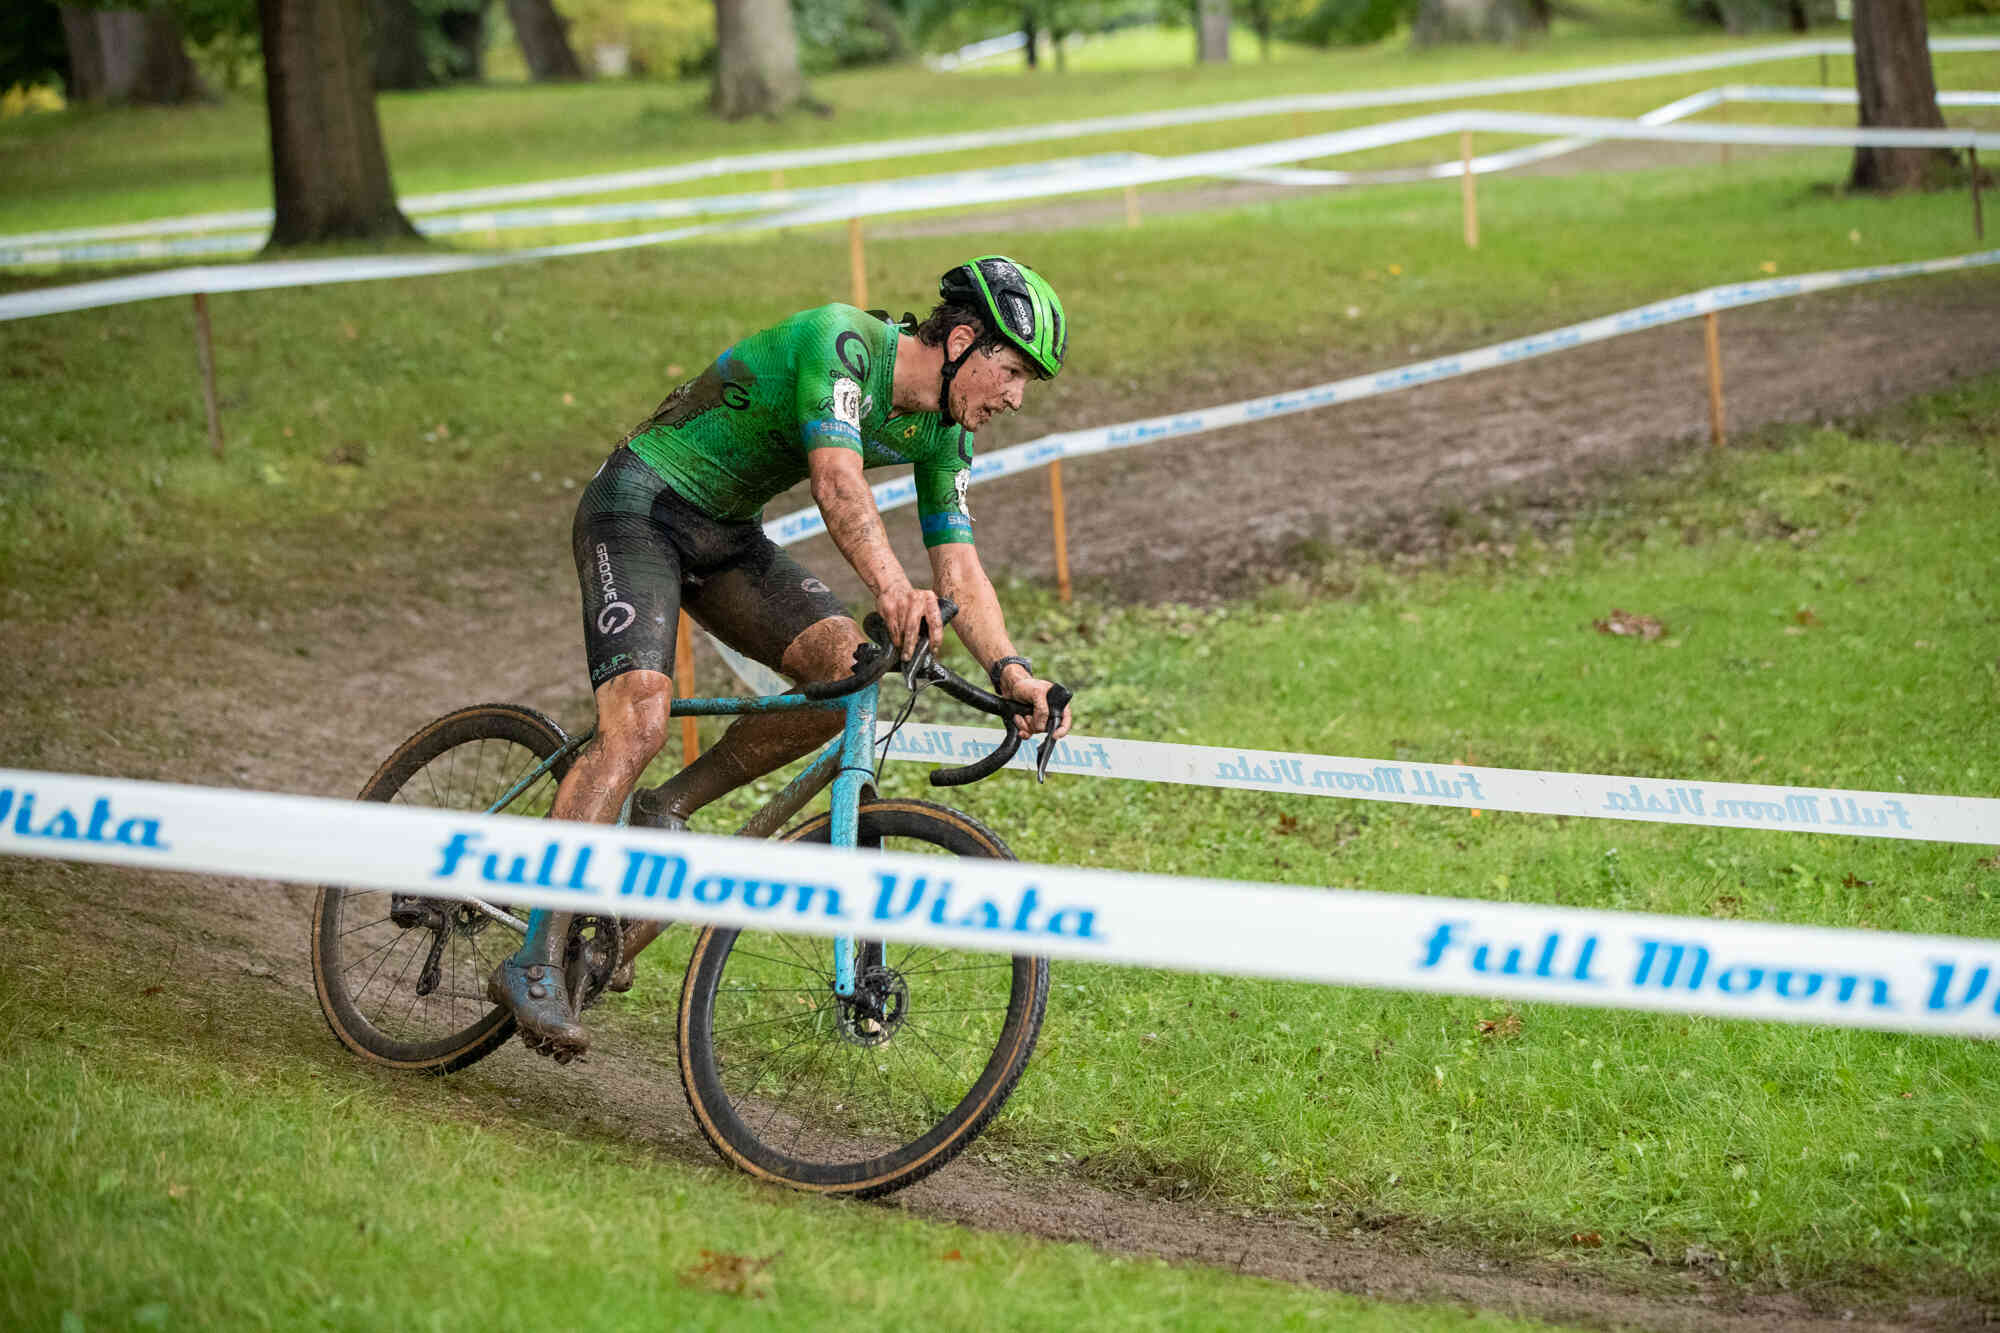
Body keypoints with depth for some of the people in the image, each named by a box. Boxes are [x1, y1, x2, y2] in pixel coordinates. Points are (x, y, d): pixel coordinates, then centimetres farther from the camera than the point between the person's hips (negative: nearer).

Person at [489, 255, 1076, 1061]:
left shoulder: (939, 434, 1)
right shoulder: (841, 341, -25)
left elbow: (959, 569, -1)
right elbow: (838, 481, -40)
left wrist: (1009, 669, -18)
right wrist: (893, 588, -56)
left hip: (725, 536, 8)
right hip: (641, 505, -8)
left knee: (845, 663, -15)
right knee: (639, 723, -24)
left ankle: (666, 814, 0)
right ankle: (535, 964, -24)